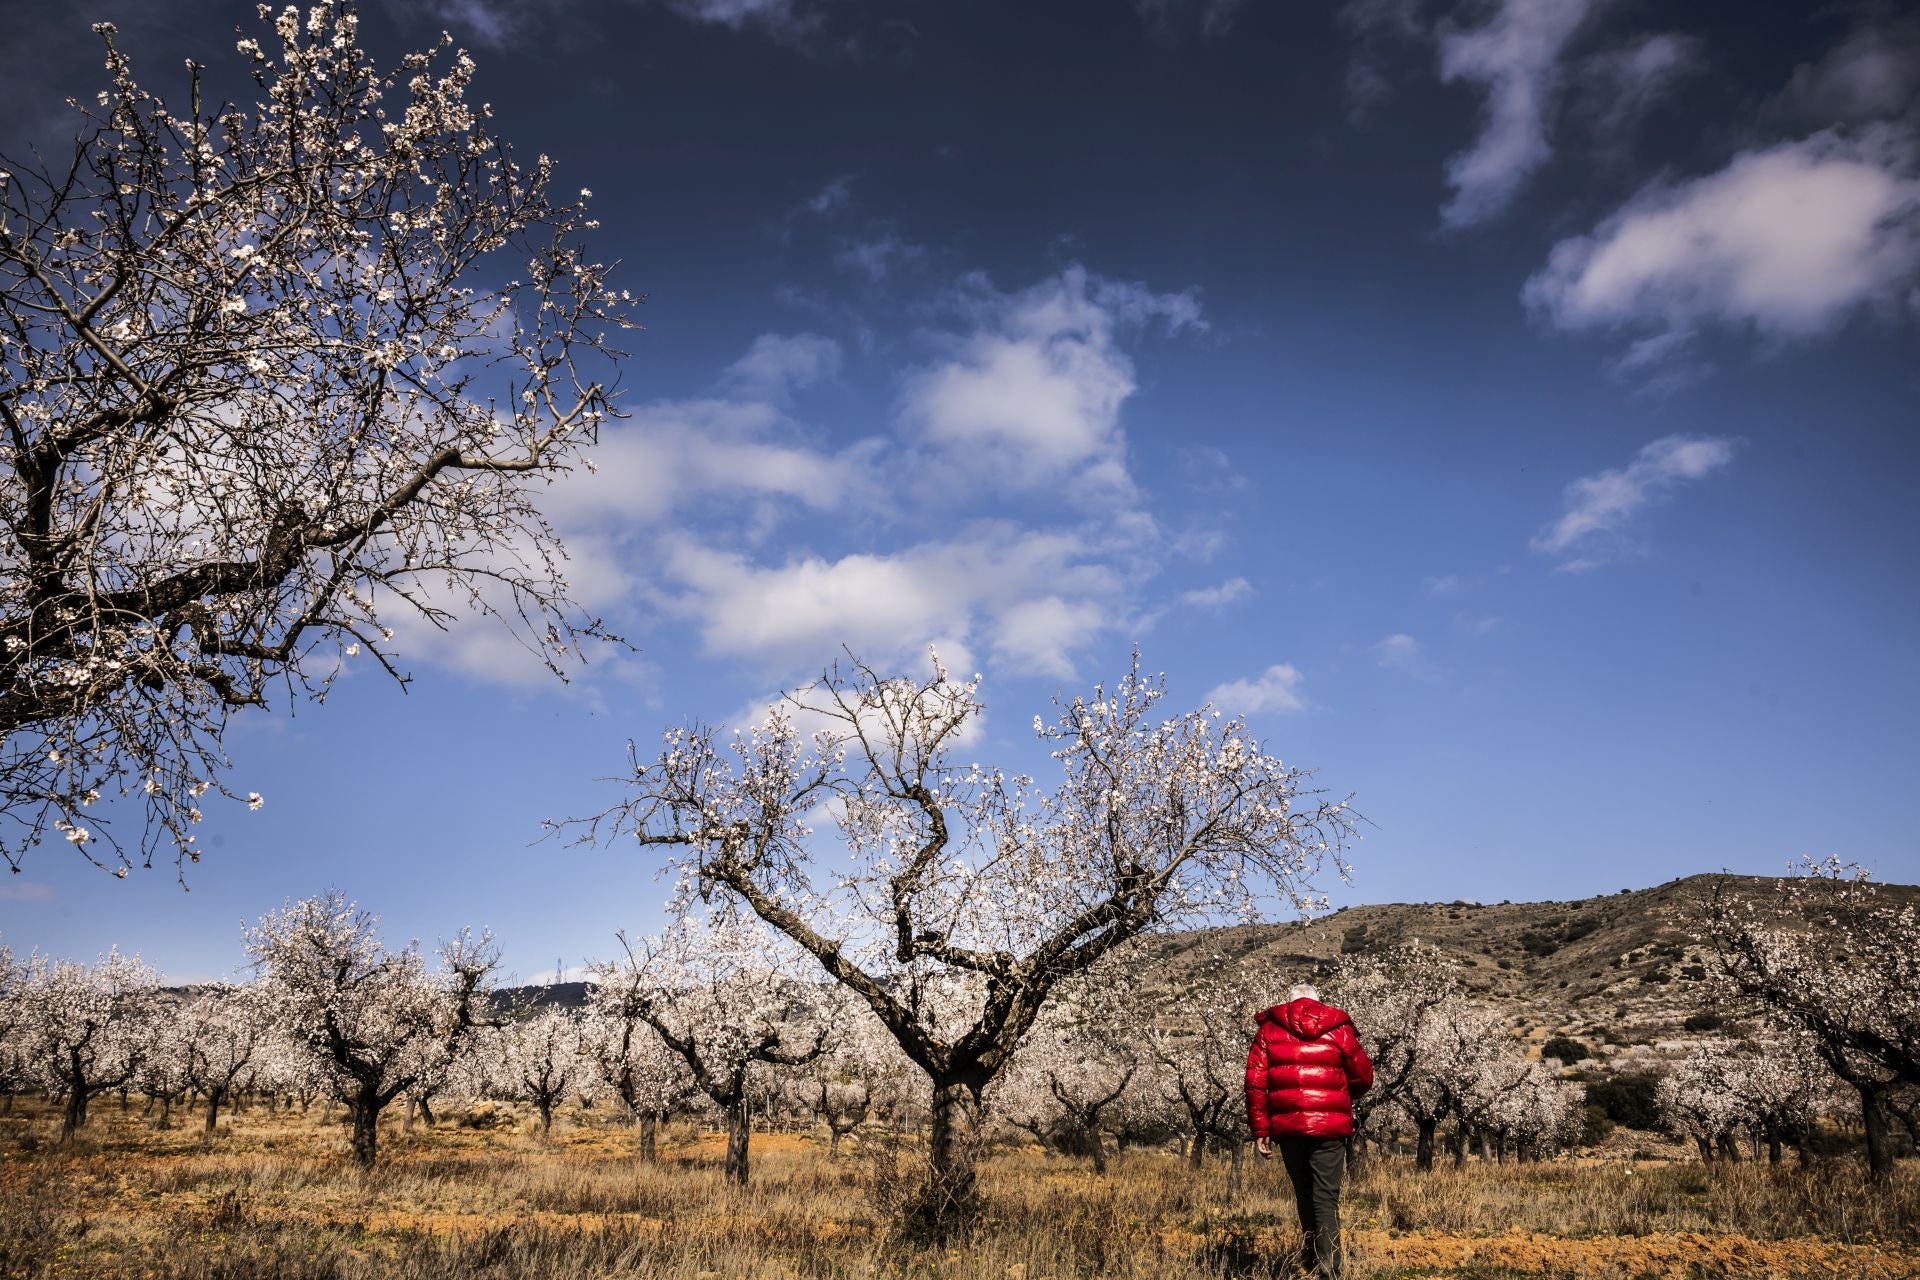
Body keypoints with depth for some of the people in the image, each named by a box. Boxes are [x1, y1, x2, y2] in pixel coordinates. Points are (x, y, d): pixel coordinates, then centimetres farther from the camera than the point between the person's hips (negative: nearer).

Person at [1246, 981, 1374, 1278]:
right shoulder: (1338, 1029, 6)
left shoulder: (1269, 1029, 6)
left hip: (1288, 1125, 1)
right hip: (1330, 1127, -1)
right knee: (1326, 1196, -2)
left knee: (1304, 1193, 17)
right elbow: (1364, 1078, 11)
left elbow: (1255, 1083, 0)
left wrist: (1260, 1130, 3)